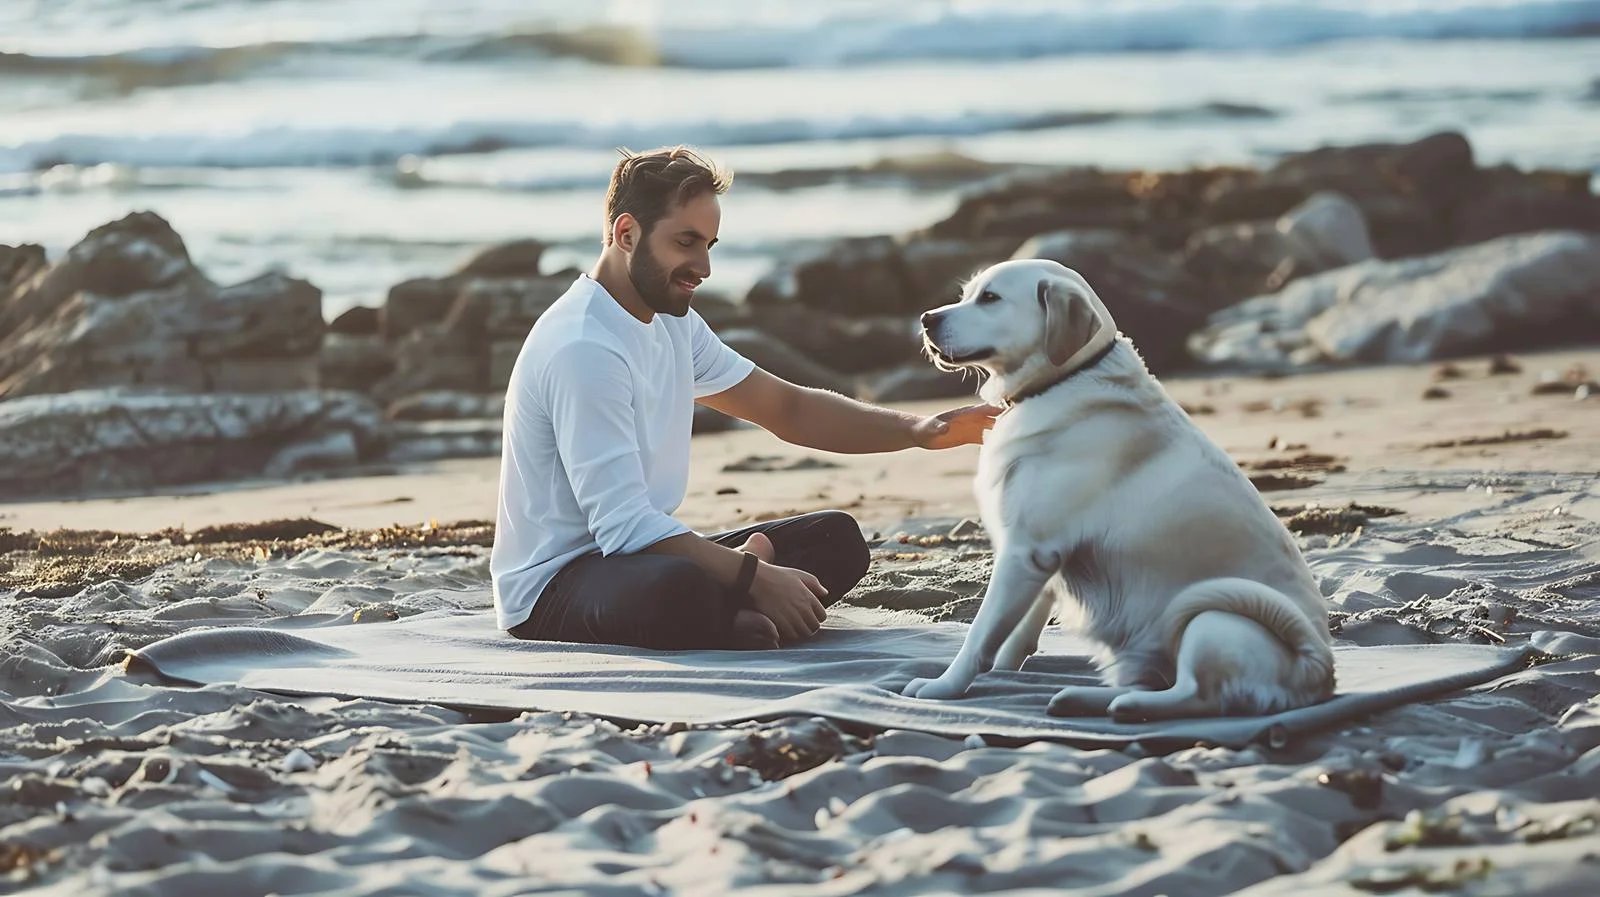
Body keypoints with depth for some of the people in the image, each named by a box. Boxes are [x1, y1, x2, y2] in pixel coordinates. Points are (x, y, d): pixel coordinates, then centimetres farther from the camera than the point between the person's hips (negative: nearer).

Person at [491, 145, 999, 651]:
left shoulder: (672, 323, 11)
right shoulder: (584, 347, -20)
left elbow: (786, 409, 15)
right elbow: (622, 525, -26)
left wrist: (918, 431, 1)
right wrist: (756, 577, -24)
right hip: (554, 587, -10)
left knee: (838, 538, 2)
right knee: (678, 585, -42)